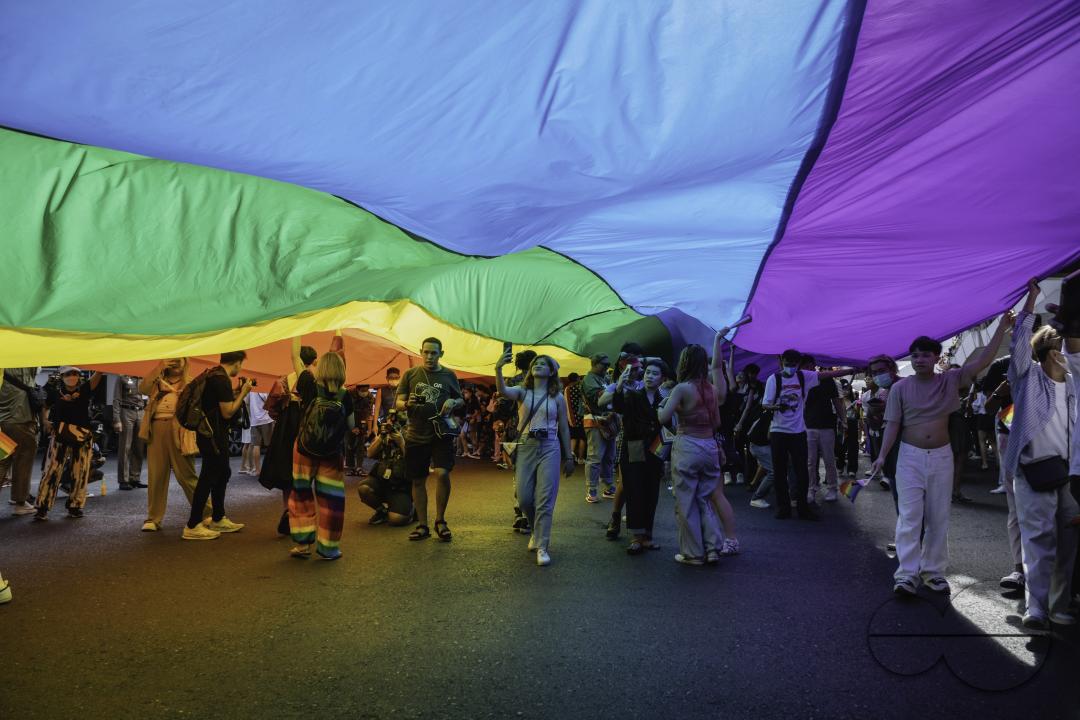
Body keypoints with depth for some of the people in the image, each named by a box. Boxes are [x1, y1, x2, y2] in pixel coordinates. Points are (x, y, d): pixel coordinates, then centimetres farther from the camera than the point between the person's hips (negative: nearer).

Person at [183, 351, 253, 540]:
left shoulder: (214, 375, 11)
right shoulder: (222, 379, -19)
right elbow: (227, 412, -20)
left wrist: (237, 392, 12)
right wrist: (243, 393, -11)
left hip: (211, 433, 10)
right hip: (213, 435, -10)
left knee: (223, 473, 18)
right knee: (208, 477, -5)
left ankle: (218, 519, 28)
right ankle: (192, 526, 0)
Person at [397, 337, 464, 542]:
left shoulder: (449, 375, 5)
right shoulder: (410, 374, 5)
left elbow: (460, 400, 14)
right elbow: (398, 404, 5)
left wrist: (453, 402, -9)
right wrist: (407, 404, -18)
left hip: (441, 433, -1)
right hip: (416, 435, 2)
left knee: (442, 474, -17)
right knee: (418, 480, 7)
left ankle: (440, 521, 3)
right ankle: (422, 526, 20)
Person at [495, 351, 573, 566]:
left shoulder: (557, 397, 7)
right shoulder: (523, 392, 5)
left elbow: (564, 428, 10)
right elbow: (503, 391, -17)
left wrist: (569, 457, 8)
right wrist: (498, 369, -35)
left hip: (549, 448, -1)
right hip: (525, 447, 1)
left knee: (545, 499, -6)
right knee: (524, 498, 3)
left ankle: (542, 547, 0)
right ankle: (538, 531, 31)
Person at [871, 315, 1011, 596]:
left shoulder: (951, 379, 1)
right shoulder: (900, 387, -3)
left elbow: (983, 360, -6)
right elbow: (893, 424, -4)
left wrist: (1002, 327, -13)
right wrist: (882, 455, -14)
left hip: (941, 456, 2)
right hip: (910, 456, -2)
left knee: (938, 519, 8)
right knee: (909, 517, -6)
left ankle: (933, 571, 18)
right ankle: (907, 575, -7)